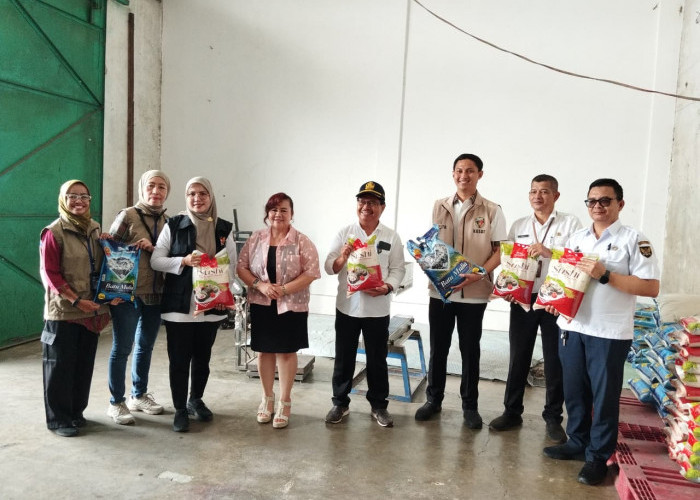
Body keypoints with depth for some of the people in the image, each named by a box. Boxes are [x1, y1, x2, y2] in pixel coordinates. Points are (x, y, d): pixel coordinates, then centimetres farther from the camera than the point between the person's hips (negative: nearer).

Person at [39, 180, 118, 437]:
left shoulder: (94, 229, 10)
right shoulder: (54, 232, -9)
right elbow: (49, 273, -11)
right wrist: (76, 300, -17)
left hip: (92, 310, 6)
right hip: (63, 311, -6)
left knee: (85, 364, 12)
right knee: (60, 366, 4)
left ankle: (76, 411, 27)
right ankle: (58, 419, 16)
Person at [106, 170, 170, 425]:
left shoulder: (167, 221, 8)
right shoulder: (128, 215, -7)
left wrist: (153, 249, -14)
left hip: (155, 294, 6)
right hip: (127, 292, -5)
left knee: (146, 346, 16)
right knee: (122, 348, 4)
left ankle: (139, 395, 31)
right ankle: (116, 402, 17)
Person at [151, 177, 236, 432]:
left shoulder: (224, 229, 3)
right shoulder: (173, 225, -3)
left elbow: (231, 265, 6)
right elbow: (156, 261, -4)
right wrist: (184, 261, -20)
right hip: (179, 305, -2)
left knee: (202, 357, 16)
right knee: (179, 359, 3)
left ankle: (196, 400, 36)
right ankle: (180, 409, 19)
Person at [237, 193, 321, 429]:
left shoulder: (302, 241, -6)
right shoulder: (255, 239, 3)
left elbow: (311, 273, -11)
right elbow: (241, 267, 3)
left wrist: (284, 289, -19)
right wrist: (260, 285, -14)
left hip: (291, 306, -2)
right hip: (261, 304, 3)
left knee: (287, 352, 6)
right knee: (265, 350, 11)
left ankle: (284, 402, 20)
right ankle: (267, 398, 29)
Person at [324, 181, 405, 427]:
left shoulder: (391, 237, 1)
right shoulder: (344, 233, 2)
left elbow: (398, 269, 0)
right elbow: (329, 267, 0)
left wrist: (387, 287, -19)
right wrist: (342, 257, -20)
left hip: (378, 309, 0)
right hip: (347, 307, 1)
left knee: (377, 360, 11)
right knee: (343, 358, 11)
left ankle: (379, 405, 27)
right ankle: (340, 403, 27)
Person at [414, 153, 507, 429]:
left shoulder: (492, 211, -2)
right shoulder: (439, 207, 6)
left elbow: (500, 251, -3)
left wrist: (479, 274, -18)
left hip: (474, 293, -2)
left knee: (470, 350, 9)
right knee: (438, 348, 11)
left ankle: (470, 405, 23)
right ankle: (434, 399, 27)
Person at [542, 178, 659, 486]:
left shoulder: (634, 240, -6)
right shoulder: (576, 238, 11)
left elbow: (651, 288, -12)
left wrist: (606, 275, -19)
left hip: (610, 333, -5)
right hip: (572, 327, 5)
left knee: (604, 397, 6)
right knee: (573, 391, 14)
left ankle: (598, 456, 20)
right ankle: (577, 443, 32)